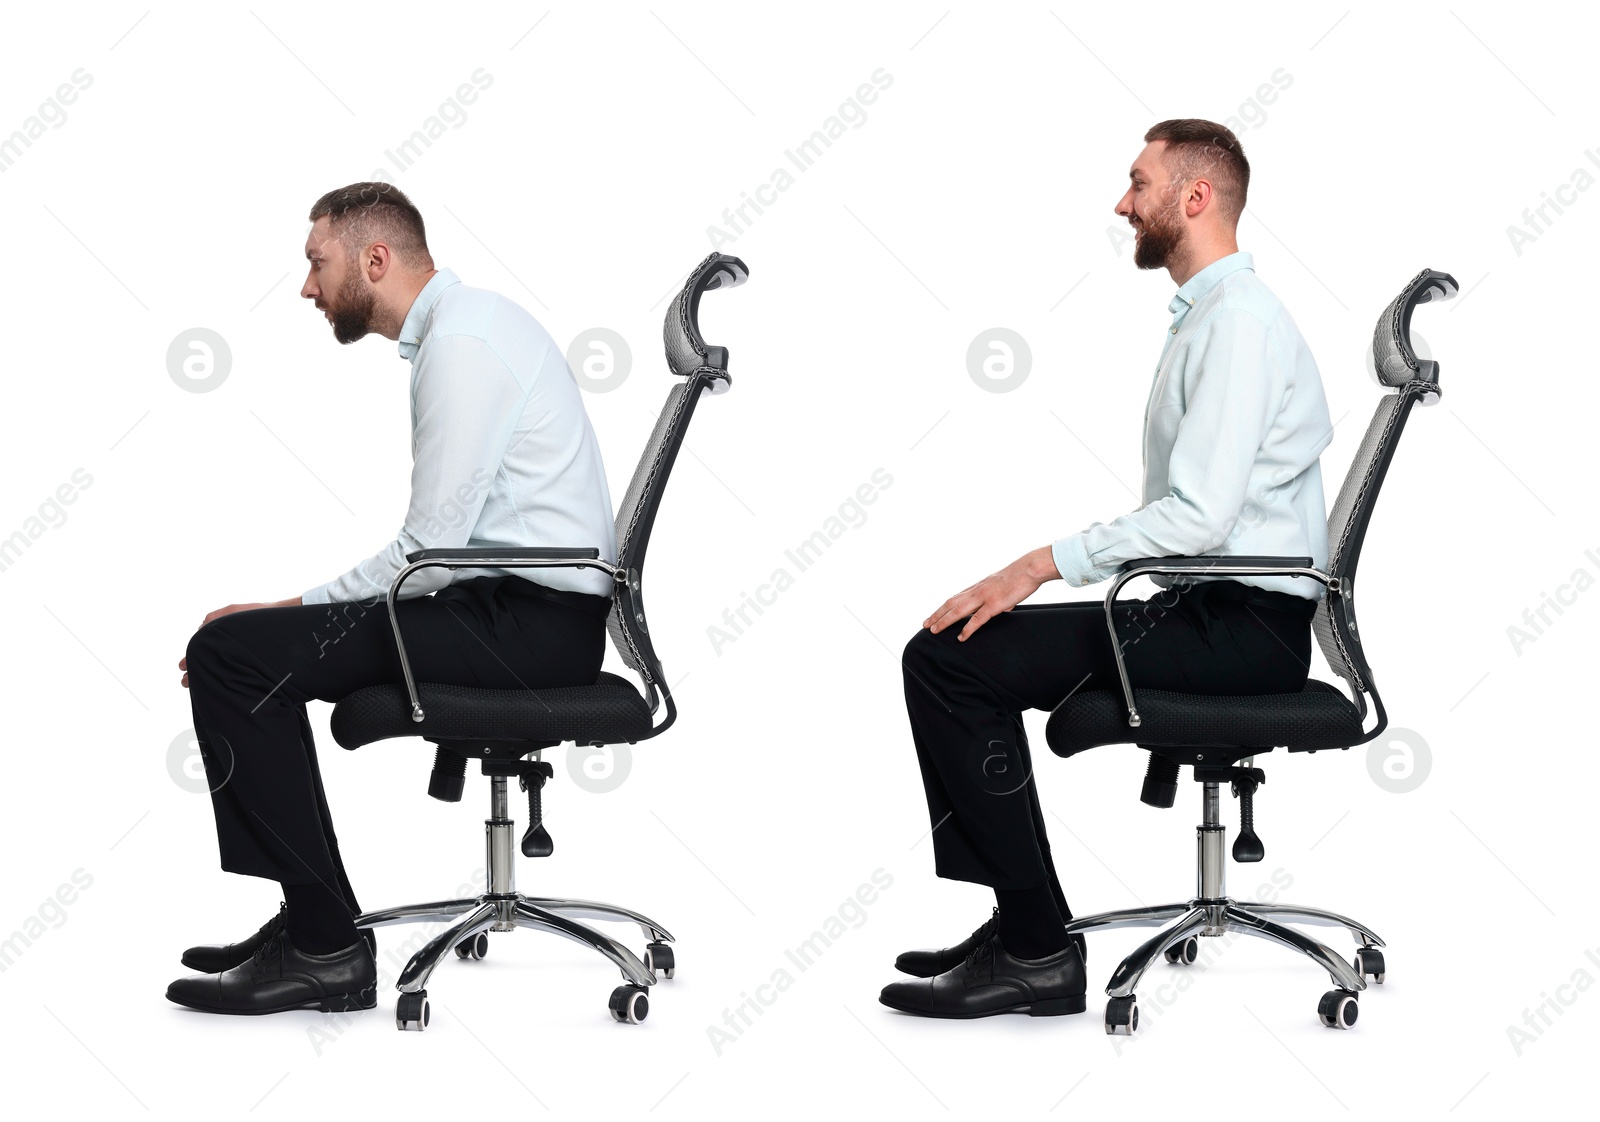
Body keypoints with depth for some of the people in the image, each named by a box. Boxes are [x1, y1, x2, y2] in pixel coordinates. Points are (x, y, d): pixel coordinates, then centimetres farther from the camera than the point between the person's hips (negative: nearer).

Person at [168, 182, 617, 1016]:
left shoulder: (463, 342, -15)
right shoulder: (459, 325, 17)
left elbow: (430, 552, -19)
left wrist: (296, 608, -9)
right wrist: (291, 614, 10)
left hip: (528, 623, -10)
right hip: (520, 611, 10)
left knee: (231, 653, -15)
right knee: (253, 648, 15)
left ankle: (326, 948, -11)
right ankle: (311, 921, 14)